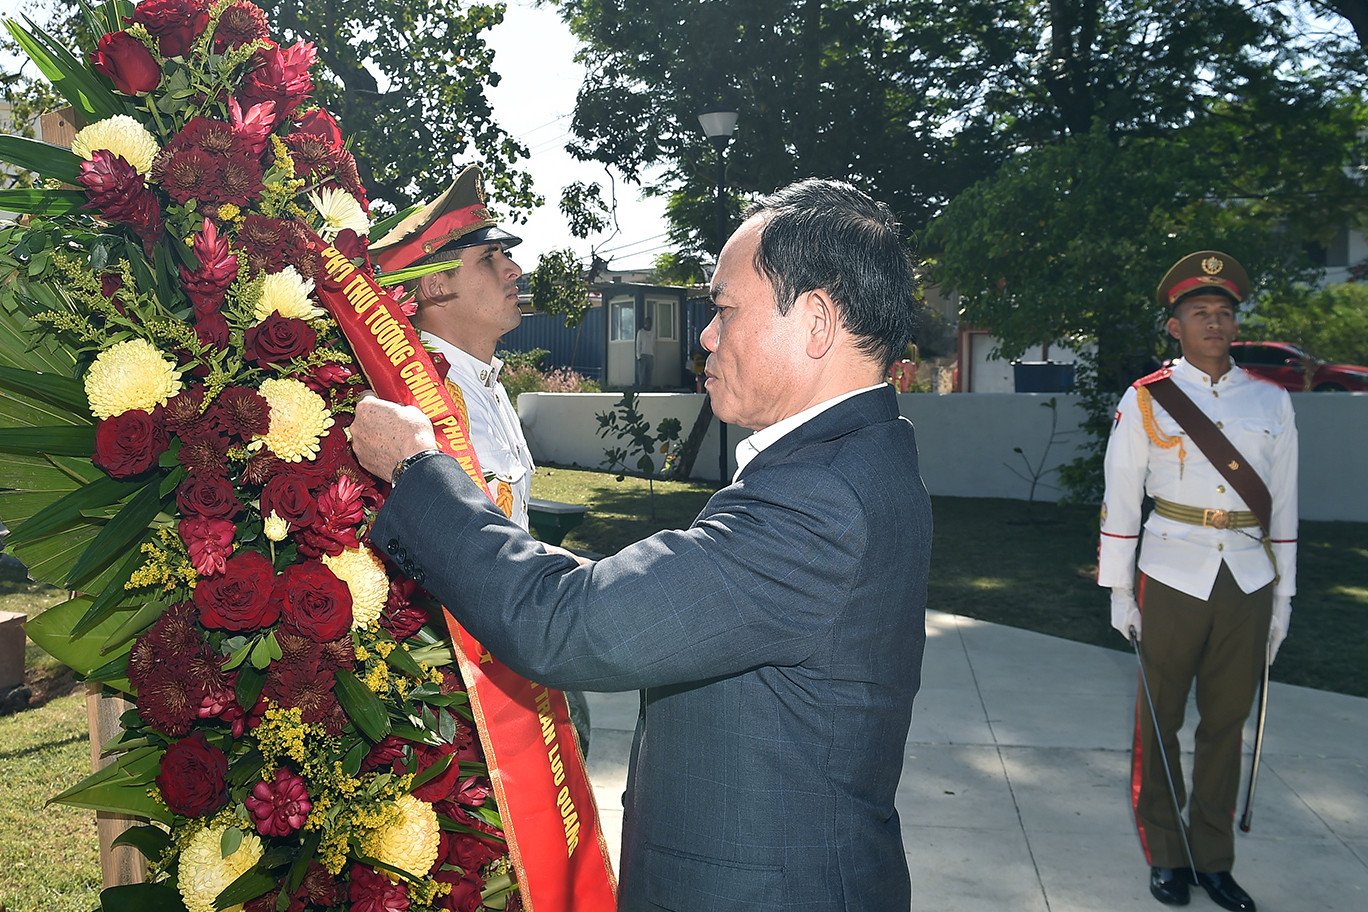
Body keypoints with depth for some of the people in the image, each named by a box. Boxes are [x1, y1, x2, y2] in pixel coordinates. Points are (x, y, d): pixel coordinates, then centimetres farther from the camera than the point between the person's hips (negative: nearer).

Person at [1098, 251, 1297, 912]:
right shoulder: (1146, 400, -3)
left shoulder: (1271, 401, 5)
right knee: (1160, 721, 8)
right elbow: (1120, 501, -2)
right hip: (1172, 580, -2)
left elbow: (1283, 505, 9)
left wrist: (1282, 596, 9)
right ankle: (1165, 854, 24)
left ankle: (1213, 857, 26)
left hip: (1248, 585, 3)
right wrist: (1120, 592, -3)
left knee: (1226, 723, 11)